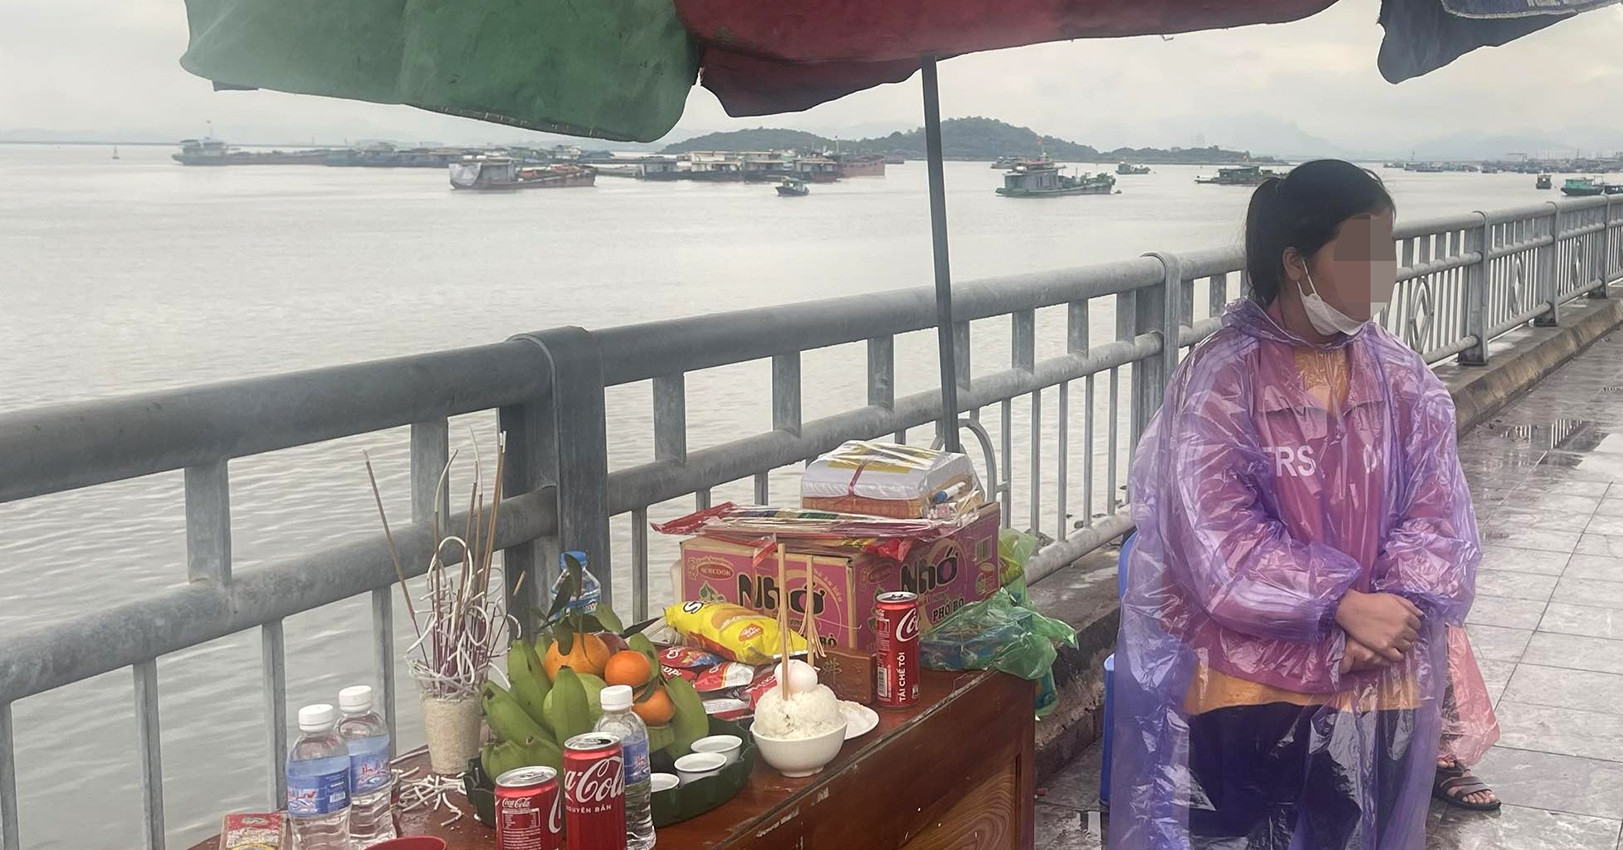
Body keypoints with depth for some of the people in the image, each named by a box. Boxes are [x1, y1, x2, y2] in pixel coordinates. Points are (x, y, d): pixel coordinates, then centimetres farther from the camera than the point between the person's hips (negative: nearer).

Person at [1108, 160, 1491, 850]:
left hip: (1379, 675, 4)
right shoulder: (1219, 379, -10)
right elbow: (1216, 538, -16)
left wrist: (1389, 614, -17)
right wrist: (1345, 603, -22)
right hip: (1247, 666, -4)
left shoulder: (1405, 381, 4)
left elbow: (1439, 518, 1)